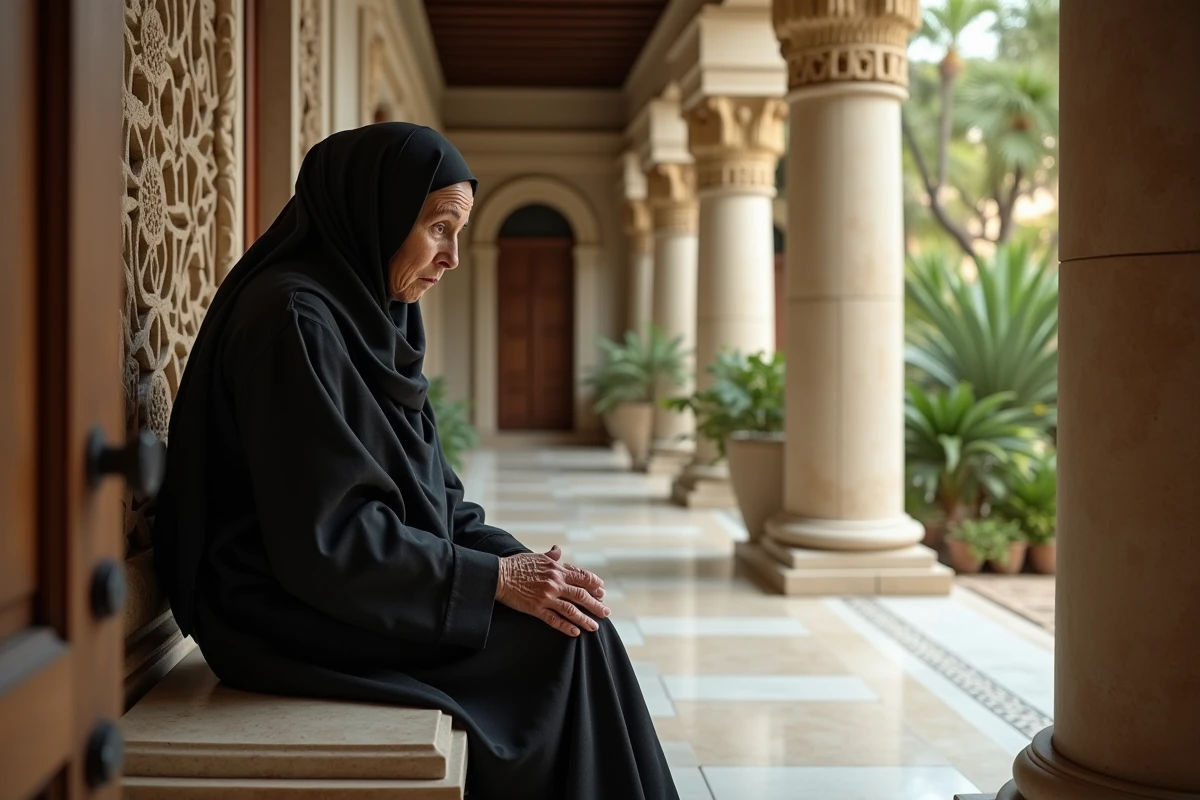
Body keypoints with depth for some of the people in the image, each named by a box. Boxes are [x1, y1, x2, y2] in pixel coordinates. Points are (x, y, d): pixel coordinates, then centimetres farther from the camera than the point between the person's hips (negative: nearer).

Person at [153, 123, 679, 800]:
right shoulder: (294, 318, -19)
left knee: (569, 610, -3)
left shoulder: (369, 313, 10)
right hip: (295, 612, -9)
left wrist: (515, 559, -4)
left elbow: (429, 492, 12)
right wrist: (495, 578, -20)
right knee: (565, 637, -13)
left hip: (377, 579, 9)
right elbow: (324, 536, -23)